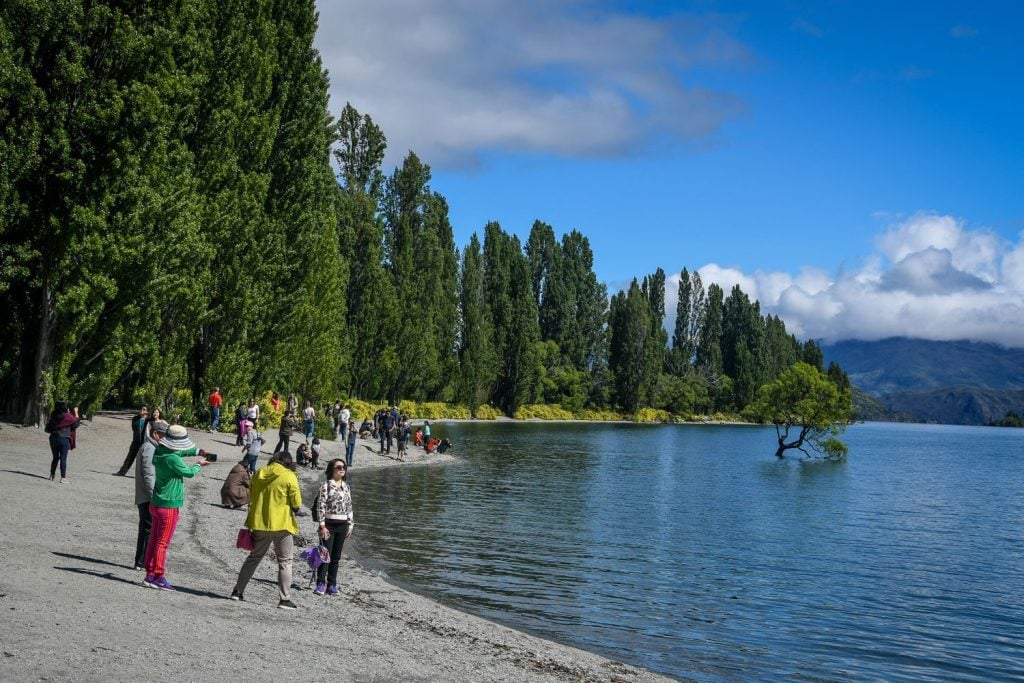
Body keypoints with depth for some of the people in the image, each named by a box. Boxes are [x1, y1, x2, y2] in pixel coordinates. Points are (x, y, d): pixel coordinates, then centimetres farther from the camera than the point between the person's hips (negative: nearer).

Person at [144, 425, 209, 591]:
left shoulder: (160, 452, 4)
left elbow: (179, 452, 23)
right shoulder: (172, 459, -23)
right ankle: (159, 577, 3)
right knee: (162, 543, -2)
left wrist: (197, 451, 14)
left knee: (154, 539, 12)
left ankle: (150, 574, 18)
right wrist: (199, 465, 7)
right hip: (169, 505, -9)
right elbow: (188, 473, -11)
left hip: (155, 503, 9)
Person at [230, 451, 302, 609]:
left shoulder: (259, 473, 6)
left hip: (259, 523, 5)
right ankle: (285, 599, 0)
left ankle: (238, 591, 20)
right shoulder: (289, 477, -9)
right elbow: (297, 504, -9)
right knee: (285, 561, 4)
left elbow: (251, 498, 13)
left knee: (254, 557, 19)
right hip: (281, 524, -5)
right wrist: (296, 509, 11)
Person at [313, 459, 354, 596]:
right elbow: (321, 506, -10)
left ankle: (332, 584, 15)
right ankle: (321, 583, 1)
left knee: (336, 556, 8)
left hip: (342, 525, 5)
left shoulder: (346, 486, 13)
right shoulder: (326, 485, -6)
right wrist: (322, 526, -14)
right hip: (329, 524, -5)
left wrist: (350, 525, 11)